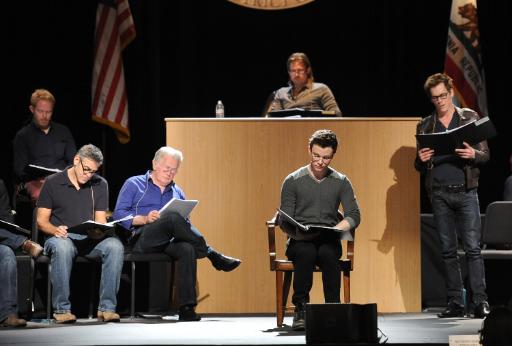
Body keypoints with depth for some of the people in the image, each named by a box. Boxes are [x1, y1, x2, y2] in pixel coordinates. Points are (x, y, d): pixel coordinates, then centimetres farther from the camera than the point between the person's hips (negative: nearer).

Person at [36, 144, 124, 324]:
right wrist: (55, 230, -21)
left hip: (90, 239, 3)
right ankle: (61, 309, -32)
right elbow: (41, 220, 1)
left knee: (115, 246, -29)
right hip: (60, 237, -3)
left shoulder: (100, 184, 11)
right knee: (63, 248, -40)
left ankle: (107, 307, -27)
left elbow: (100, 220, 9)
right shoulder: (53, 182, 2)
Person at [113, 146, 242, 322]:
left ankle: (187, 308, -41)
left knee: (187, 249, -35)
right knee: (174, 218, -35)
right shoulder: (134, 184, 14)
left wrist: (187, 227, -2)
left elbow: (185, 223, 24)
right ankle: (212, 255, -22)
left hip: (170, 242, 4)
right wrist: (145, 219, -13)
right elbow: (119, 213, 3)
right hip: (142, 240, -4)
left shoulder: (177, 192, 27)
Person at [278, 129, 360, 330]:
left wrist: (338, 228, -14)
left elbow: (354, 216, 7)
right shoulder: (293, 181, 7)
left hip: (328, 240, 1)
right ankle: (300, 309, -33)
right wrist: (296, 232, -18)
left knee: (328, 253, -36)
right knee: (306, 253, -37)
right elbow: (284, 221, 4)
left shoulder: (341, 182, 12)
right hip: (299, 241, -1)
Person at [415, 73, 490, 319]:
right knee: (448, 251, 3)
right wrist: (421, 160, -7)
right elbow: (419, 167, 16)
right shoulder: (425, 126, 12)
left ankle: (480, 301, -9)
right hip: (439, 194, 2)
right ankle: (455, 303, 7)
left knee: (472, 247, -8)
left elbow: (485, 155, 6)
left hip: (465, 191, -2)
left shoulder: (470, 118, 7)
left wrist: (473, 154, -16)